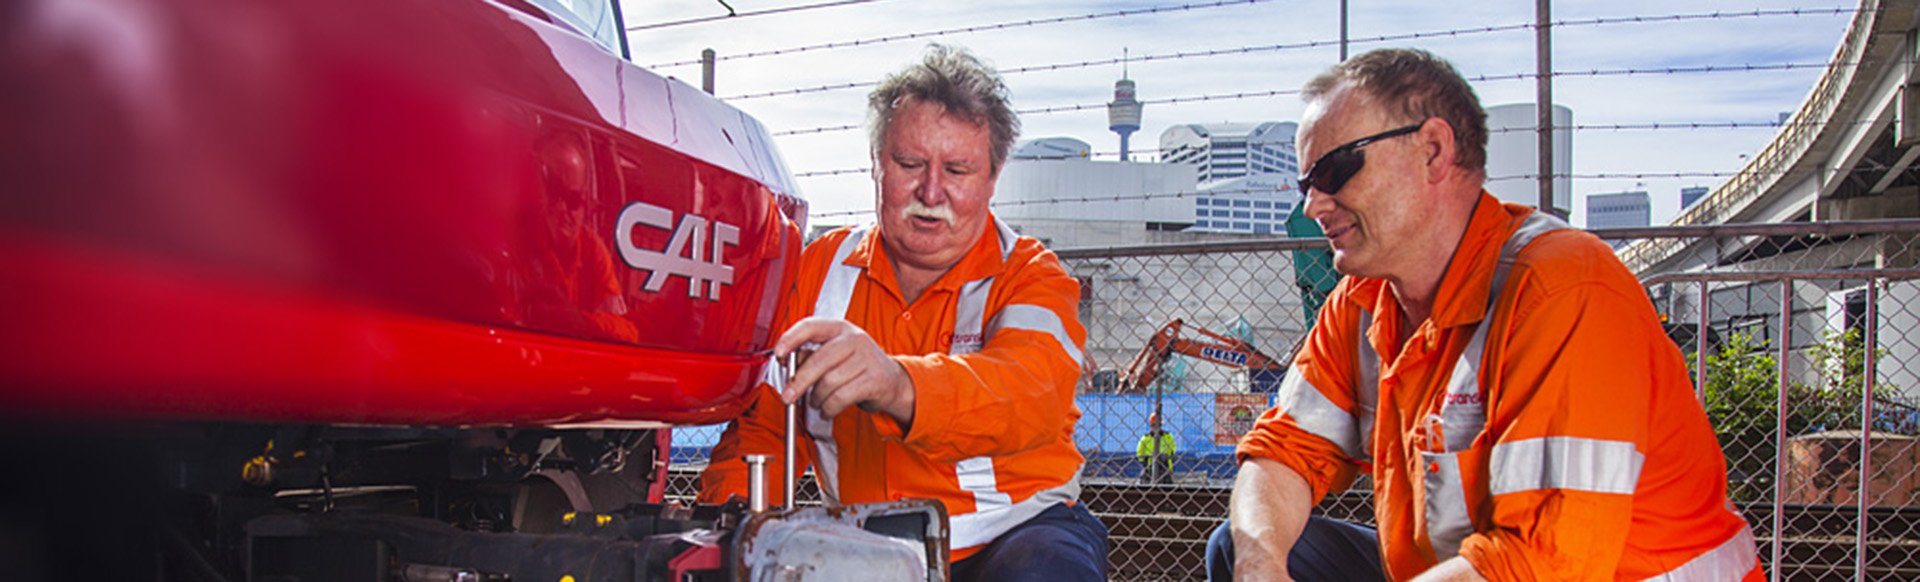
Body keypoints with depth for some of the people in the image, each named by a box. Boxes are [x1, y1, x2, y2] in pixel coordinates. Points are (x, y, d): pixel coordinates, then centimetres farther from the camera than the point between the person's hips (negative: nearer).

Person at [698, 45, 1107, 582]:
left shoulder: (1032, 277, -5)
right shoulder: (820, 269, 7)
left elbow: (1028, 390, -28)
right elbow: (764, 423, 8)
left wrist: (900, 386, -49)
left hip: (1015, 529, -3)